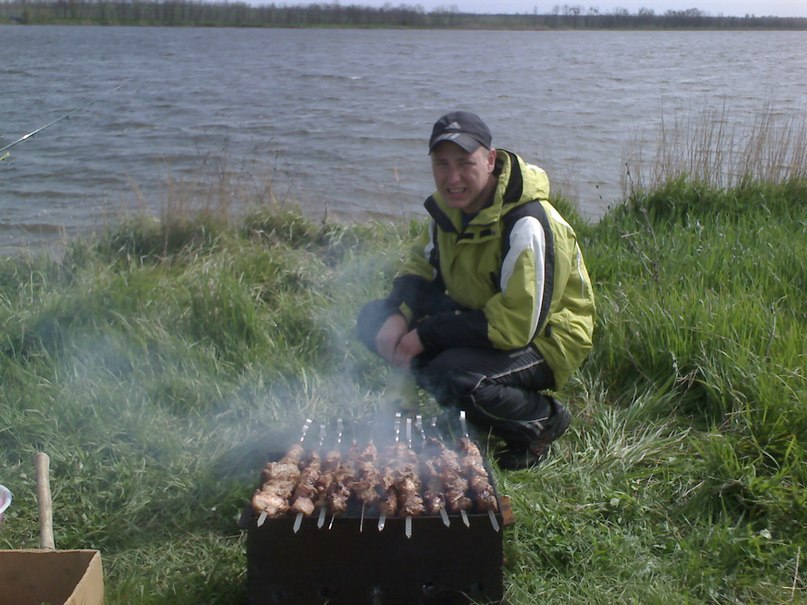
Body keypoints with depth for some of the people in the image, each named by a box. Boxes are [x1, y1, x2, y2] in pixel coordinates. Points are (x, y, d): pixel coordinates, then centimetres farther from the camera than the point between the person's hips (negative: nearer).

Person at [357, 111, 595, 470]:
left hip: (543, 340, -8)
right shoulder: (448, 205, -4)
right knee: (373, 321, -5)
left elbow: (519, 326, -30)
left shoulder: (526, 225, -29)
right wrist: (397, 316, -14)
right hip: (479, 317, 8)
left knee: (453, 377, -36)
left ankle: (543, 419, -6)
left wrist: (427, 335, -26)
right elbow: (421, 267, 9)